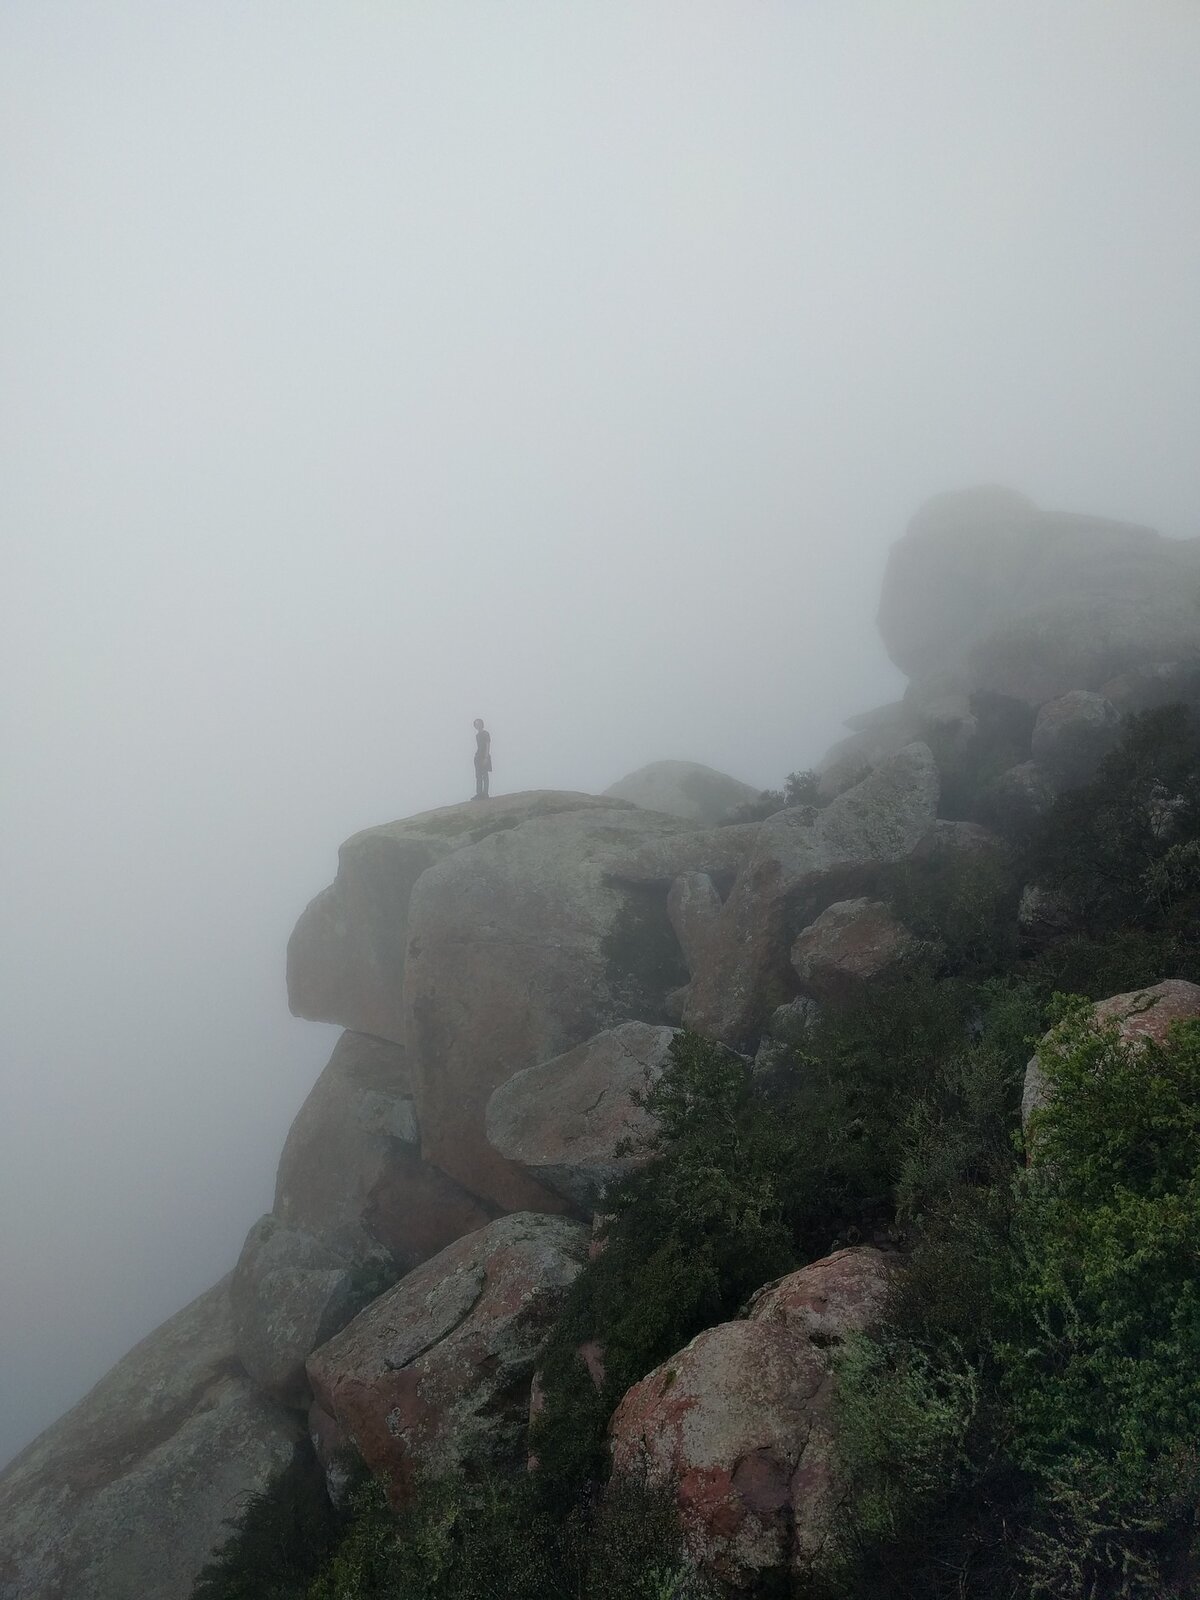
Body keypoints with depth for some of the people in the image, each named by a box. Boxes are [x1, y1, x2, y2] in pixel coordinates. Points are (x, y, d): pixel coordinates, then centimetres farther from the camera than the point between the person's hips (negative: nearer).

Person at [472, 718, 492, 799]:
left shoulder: (485, 734, -7)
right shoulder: (477, 735, 16)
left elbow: (488, 746, -12)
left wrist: (486, 758, -18)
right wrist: (476, 756, 13)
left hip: (484, 757, -8)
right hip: (478, 757, 8)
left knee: (484, 776, -8)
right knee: (478, 776, 6)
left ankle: (485, 794, -9)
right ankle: (479, 794, 8)